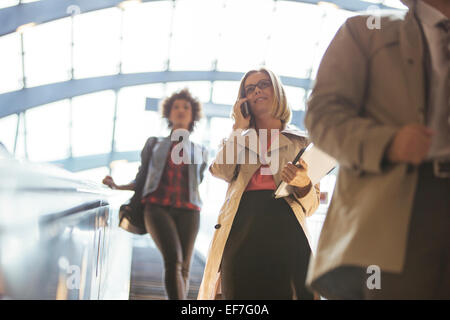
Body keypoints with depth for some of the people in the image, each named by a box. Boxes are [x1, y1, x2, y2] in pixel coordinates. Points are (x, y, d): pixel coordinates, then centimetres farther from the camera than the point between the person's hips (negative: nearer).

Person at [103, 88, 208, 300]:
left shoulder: (200, 151, 23)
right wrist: (116, 186, 6)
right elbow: (141, 181, 18)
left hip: (187, 210, 2)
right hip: (157, 206, -2)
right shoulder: (154, 144, 20)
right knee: (173, 259, -24)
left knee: (183, 267, -9)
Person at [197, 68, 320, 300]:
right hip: (240, 235, 2)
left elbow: (310, 206, 11)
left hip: (285, 233, -1)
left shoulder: (301, 143, 18)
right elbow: (222, 171, 1)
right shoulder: (239, 141, 24)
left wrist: (303, 185, -11)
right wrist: (239, 127, 10)